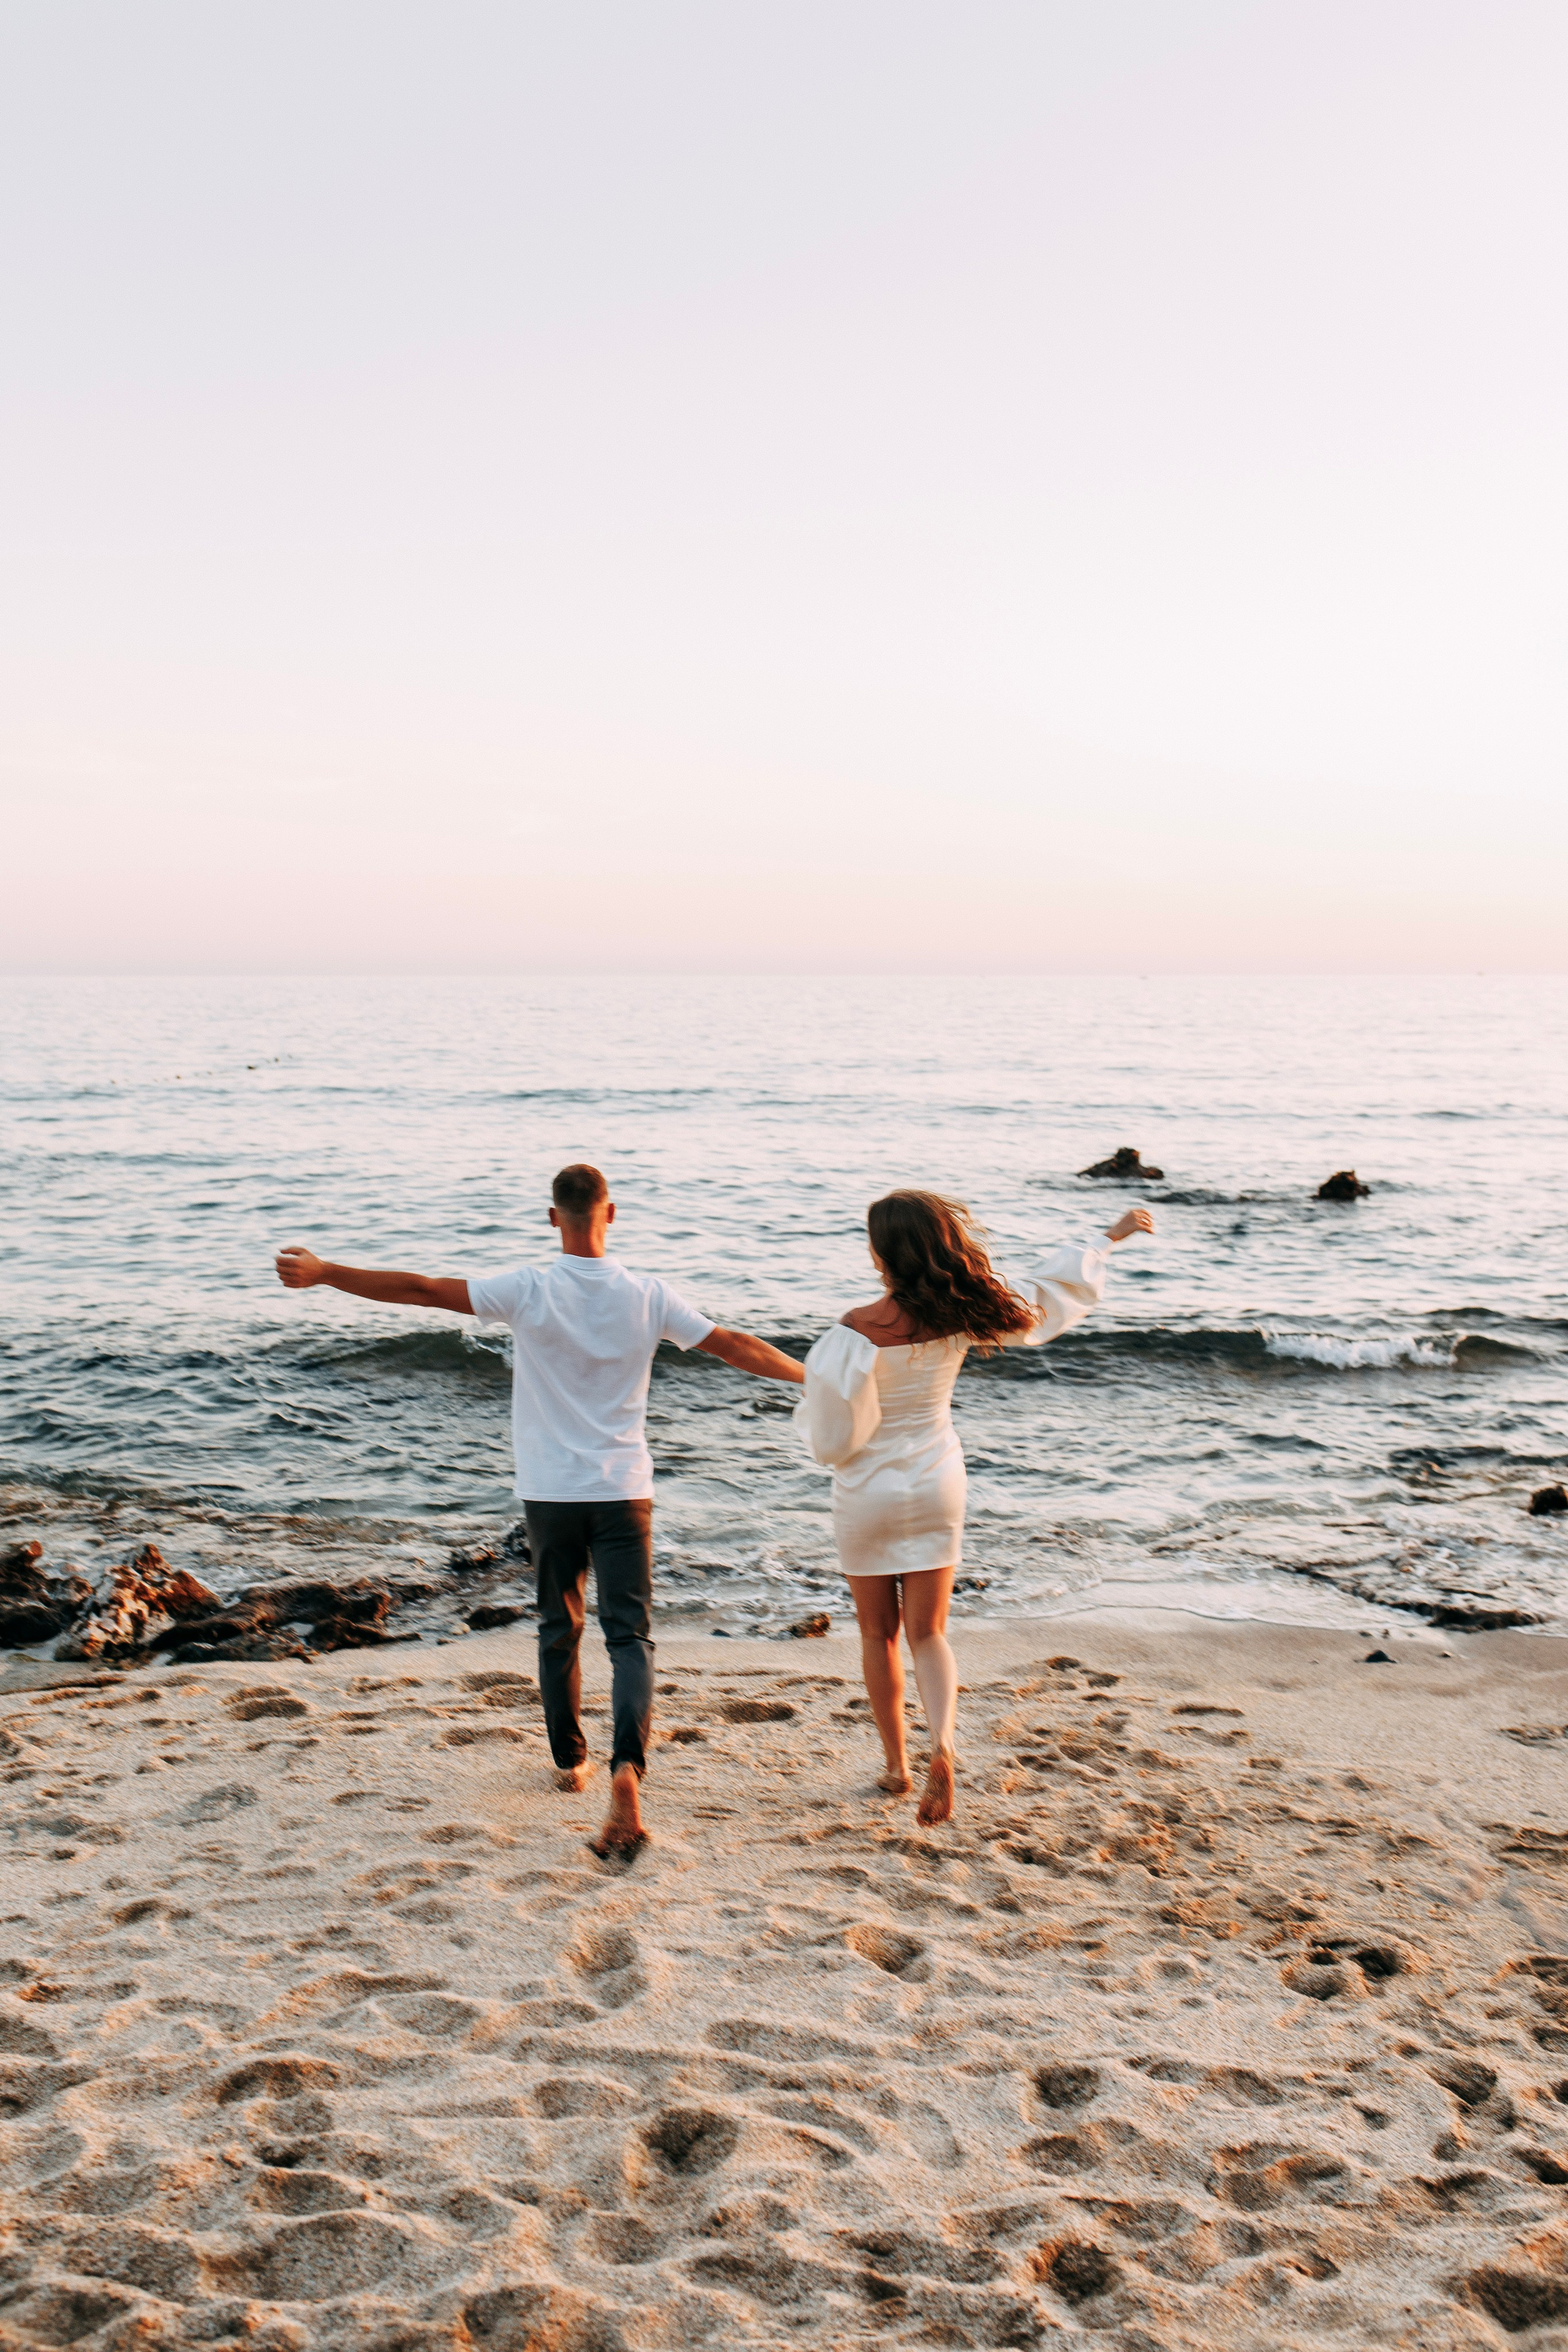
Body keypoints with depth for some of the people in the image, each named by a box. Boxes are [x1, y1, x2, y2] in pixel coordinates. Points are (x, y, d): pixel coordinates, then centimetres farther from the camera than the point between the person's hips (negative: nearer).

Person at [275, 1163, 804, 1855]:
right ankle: (627, 1764, -22)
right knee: (630, 1633, -1)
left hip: (551, 1492, 0)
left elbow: (423, 1289, -10)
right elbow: (735, 1346, 0)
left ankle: (570, 1760, 31)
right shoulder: (648, 1295, -4)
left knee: (559, 1629, 18)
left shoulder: (529, 1291, -9)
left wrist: (324, 1273, -3)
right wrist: (818, 1377, 13)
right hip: (624, 1490, 0)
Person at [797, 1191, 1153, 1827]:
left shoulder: (857, 1331, -23)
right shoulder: (958, 1315, -10)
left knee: (878, 1633, 15)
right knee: (927, 1634, 8)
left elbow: (832, 1437, -18)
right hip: (936, 1487, 3)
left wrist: (810, 1409, 5)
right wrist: (1111, 1236, 16)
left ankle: (896, 1765, 24)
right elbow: (1051, 1290, 4)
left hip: (867, 1491, -3)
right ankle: (941, 1746, -16)